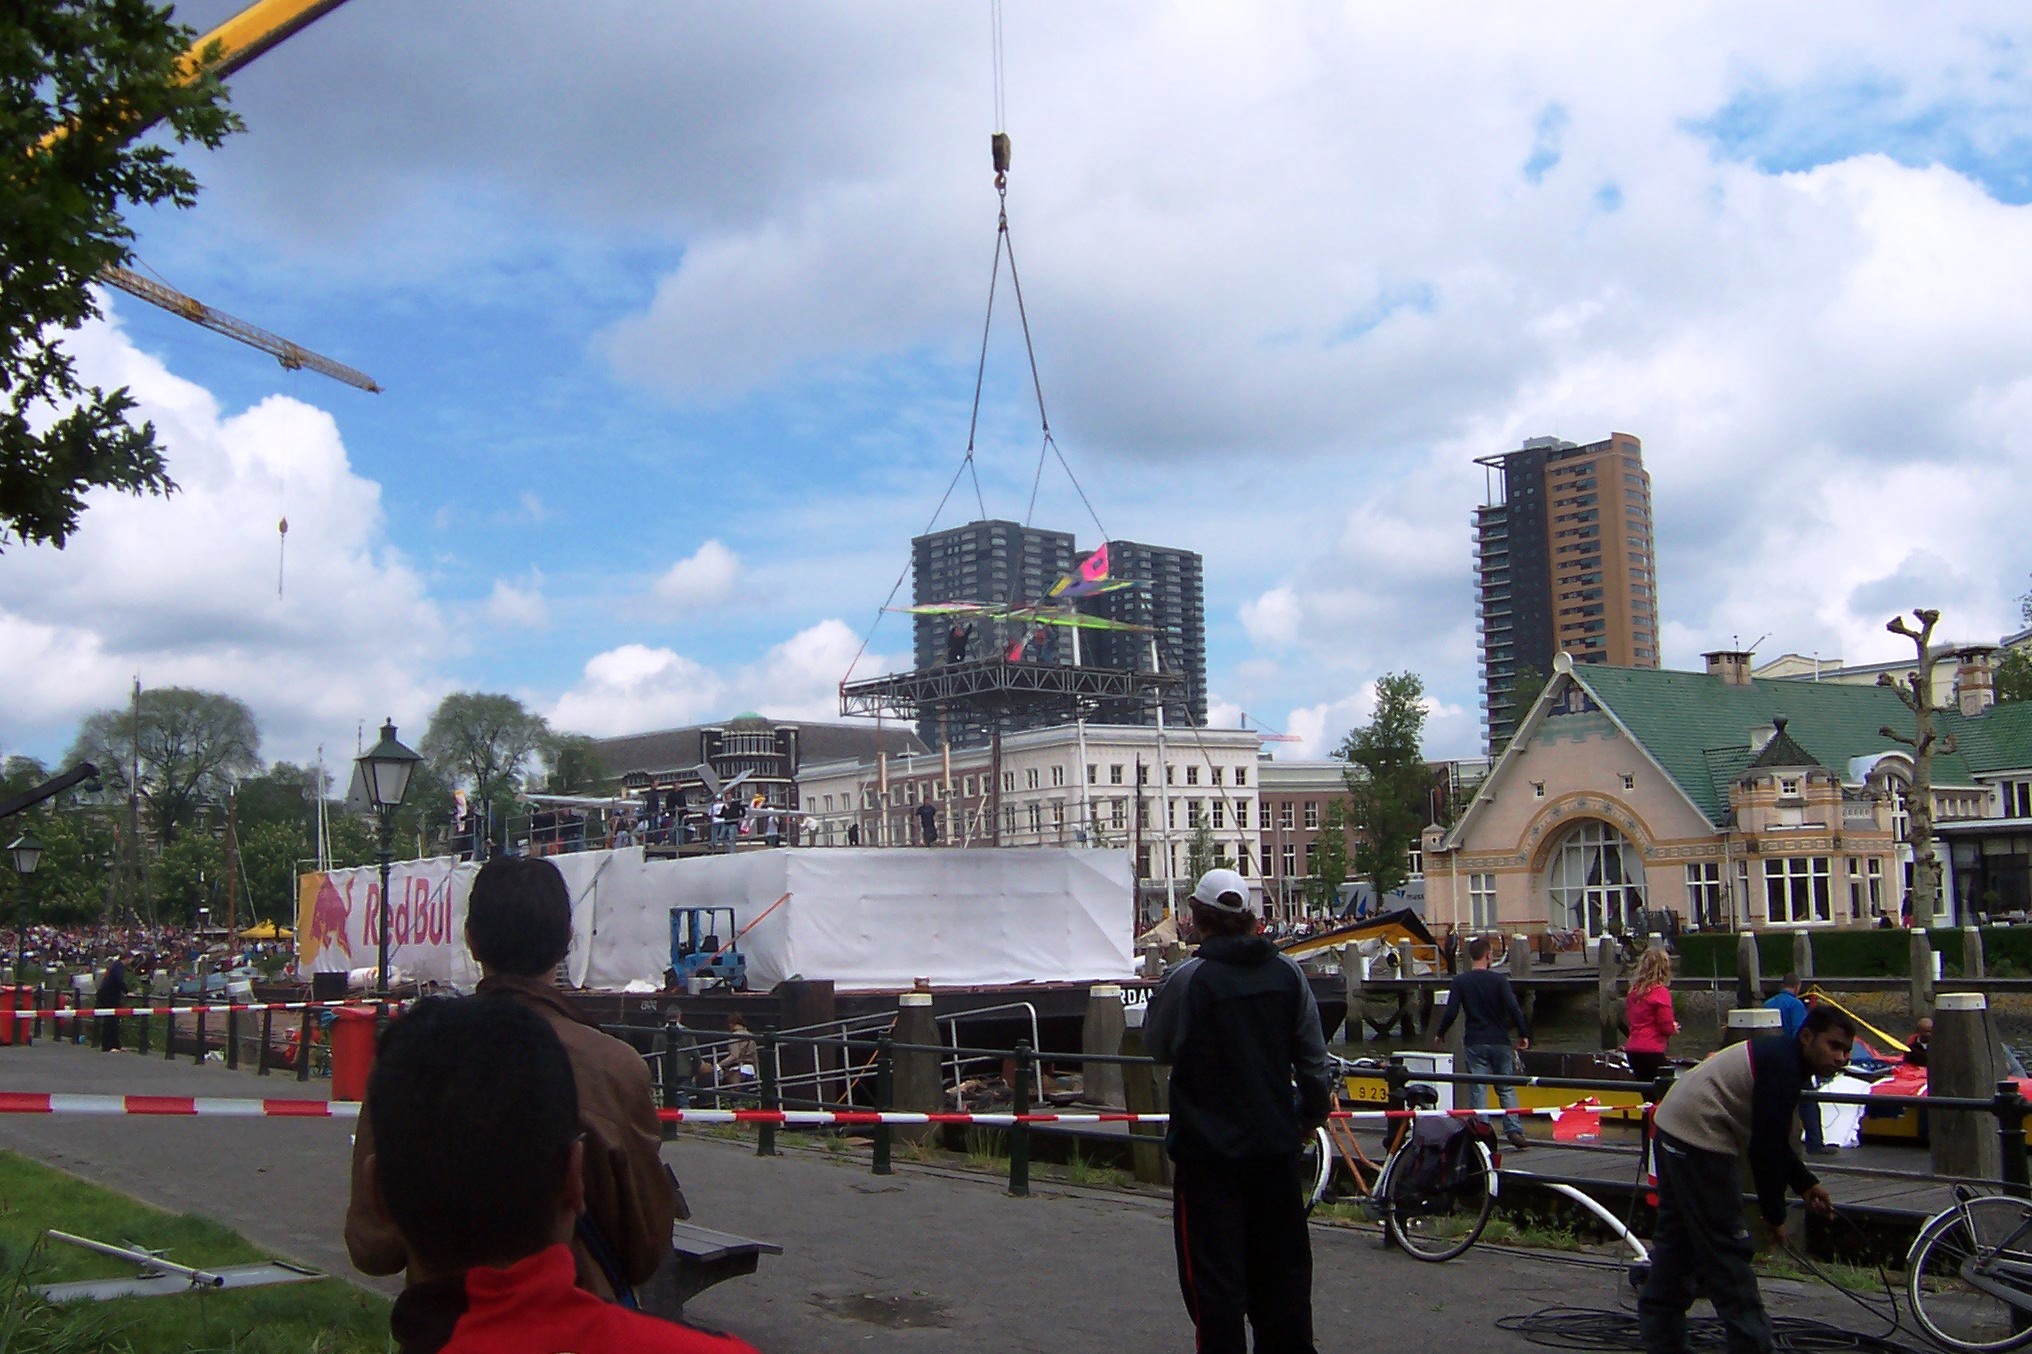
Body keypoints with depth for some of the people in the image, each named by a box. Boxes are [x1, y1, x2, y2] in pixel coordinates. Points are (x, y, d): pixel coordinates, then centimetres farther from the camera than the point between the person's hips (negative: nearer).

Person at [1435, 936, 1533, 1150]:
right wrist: (1523, 1034, -1)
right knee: (1506, 1089, 10)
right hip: (1500, 1042, 0)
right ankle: (1515, 1131, 2)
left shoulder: (1460, 982, -2)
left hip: (1475, 1043, 0)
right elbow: (1513, 1008, -10)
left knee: (1476, 1090, 2)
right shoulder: (1498, 980, -3)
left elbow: (1451, 1012, -5)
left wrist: (1440, 1034, 10)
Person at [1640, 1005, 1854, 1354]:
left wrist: (1805, 1184, 22)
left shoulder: (1779, 1055, 13)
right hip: (1699, 1140, -11)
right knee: (1727, 1250, -5)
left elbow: (1772, 1136, 24)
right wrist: (1774, 1214, -7)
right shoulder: (1783, 1069, -18)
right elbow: (1766, 1148, -17)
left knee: (1676, 1243, 18)